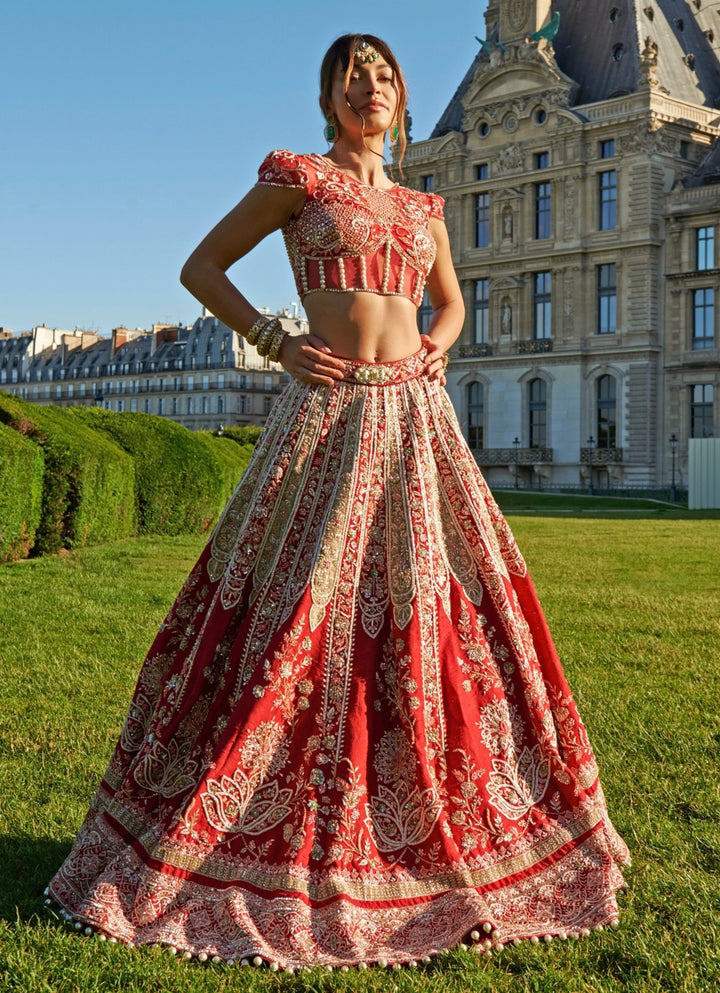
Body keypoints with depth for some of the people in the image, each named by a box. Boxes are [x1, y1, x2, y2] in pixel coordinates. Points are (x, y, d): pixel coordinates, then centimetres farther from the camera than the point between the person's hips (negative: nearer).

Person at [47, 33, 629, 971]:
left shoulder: (422, 208, 18)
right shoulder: (297, 178, 5)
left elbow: (451, 301, 32)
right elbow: (201, 268, 6)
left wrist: (437, 348, 10)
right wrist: (278, 345, -5)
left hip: (416, 419, 5)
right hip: (329, 412, -4)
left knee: (436, 613, 4)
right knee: (302, 617, -6)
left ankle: (441, 830, 18)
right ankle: (262, 847, 8)